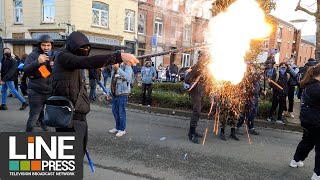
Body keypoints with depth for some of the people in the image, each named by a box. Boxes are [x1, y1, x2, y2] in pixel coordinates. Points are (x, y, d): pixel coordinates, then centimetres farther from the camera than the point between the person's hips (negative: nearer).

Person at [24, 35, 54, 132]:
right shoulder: (33, 55, -4)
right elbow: (26, 69, -17)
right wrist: (37, 62, -33)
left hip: (50, 91, 5)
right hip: (36, 92, -4)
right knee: (34, 117, -4)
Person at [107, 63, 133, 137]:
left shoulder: (126, 66, -11)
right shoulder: (114, 68, 11)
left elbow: (128, 78, -30)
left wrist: (118, 69, -35)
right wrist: (109, 93, 18)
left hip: (122, 94, -7)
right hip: (114, 94, 7)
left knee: (121, 112, 3)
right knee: (115, 112, 16)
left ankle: (122, 129, 19)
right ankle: (117, 127, 34)